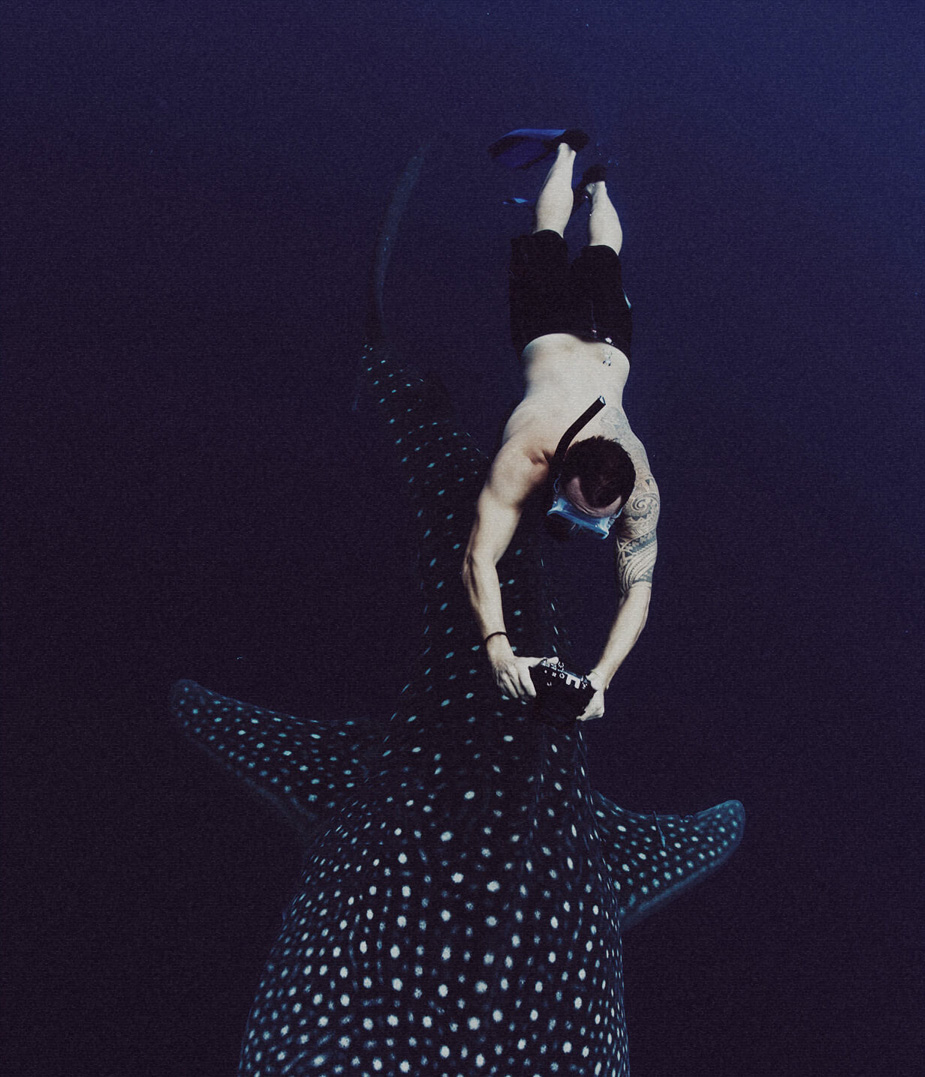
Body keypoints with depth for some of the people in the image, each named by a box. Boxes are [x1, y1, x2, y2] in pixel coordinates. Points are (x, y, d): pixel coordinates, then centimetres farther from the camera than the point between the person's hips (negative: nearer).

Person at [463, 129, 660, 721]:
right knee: (549, 236, 32)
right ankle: (566, 149, 57)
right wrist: (497, 646, -63)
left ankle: (597, 185, 63)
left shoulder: (640, 487, -42)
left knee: (603, 257, 35)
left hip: (606, 345, 0)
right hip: (553, 332, 0)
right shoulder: (522, 461, -47)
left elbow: (638, 588, -40)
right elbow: (479, 560, -49)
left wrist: (602, 677, -54)